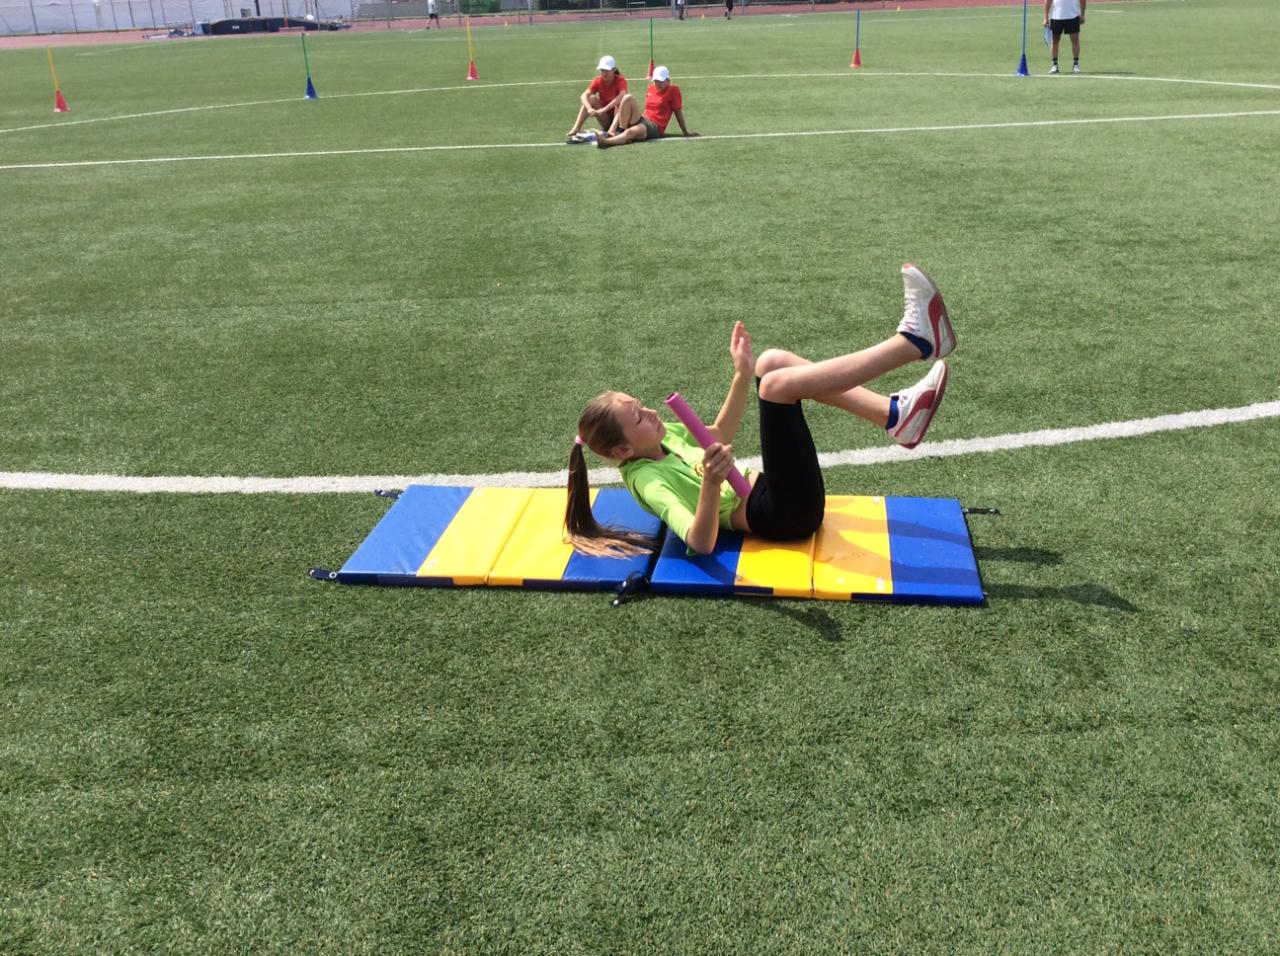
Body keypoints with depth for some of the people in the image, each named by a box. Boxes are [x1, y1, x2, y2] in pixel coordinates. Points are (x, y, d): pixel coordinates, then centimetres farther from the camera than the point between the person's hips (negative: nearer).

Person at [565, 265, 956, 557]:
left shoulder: (661, 437, 11)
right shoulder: (646, 480, -15)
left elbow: (717, 438, 26)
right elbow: (701, 543, -28)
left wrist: (742, 375, 15)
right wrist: (710, 482, -45)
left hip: (763, 492, 9)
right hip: (783, 514, -9)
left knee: (772, 362, 2)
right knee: (776, 383, -27)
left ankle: (895, 414, -8)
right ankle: (915, 340, -23)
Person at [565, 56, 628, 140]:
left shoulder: (620, 80, -14)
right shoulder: (598, 81, -5)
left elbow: (622, 95, -36)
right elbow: (584, 95, -20)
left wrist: (605, 109, -45)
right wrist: (589, 108, -41)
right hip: (606, 121, 3)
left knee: (619, 101, -29)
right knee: (591, 98, -17)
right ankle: (576, 129, -27)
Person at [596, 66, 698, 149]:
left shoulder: (673, 90, 0)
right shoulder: (650, 88, 17)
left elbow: (678, 112, -1)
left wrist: (685, 131, 3)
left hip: (655, 128, -6)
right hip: (642, 119, 6)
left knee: (630, 132, -38)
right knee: (628, 97, -18)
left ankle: (605, 141, -60)